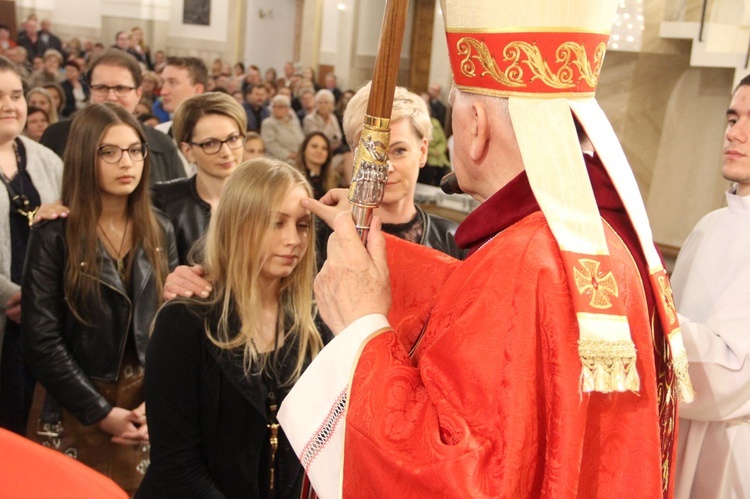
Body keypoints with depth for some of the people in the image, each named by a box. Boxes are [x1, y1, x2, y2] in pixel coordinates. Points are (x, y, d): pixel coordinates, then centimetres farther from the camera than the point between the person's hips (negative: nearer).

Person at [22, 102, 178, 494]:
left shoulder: (159, 232, 3)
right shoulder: (54, 235, -9)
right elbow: (41, 342, -12)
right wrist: (101, 412, -13)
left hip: (144, 408, 3)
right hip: (72, 412, -3)